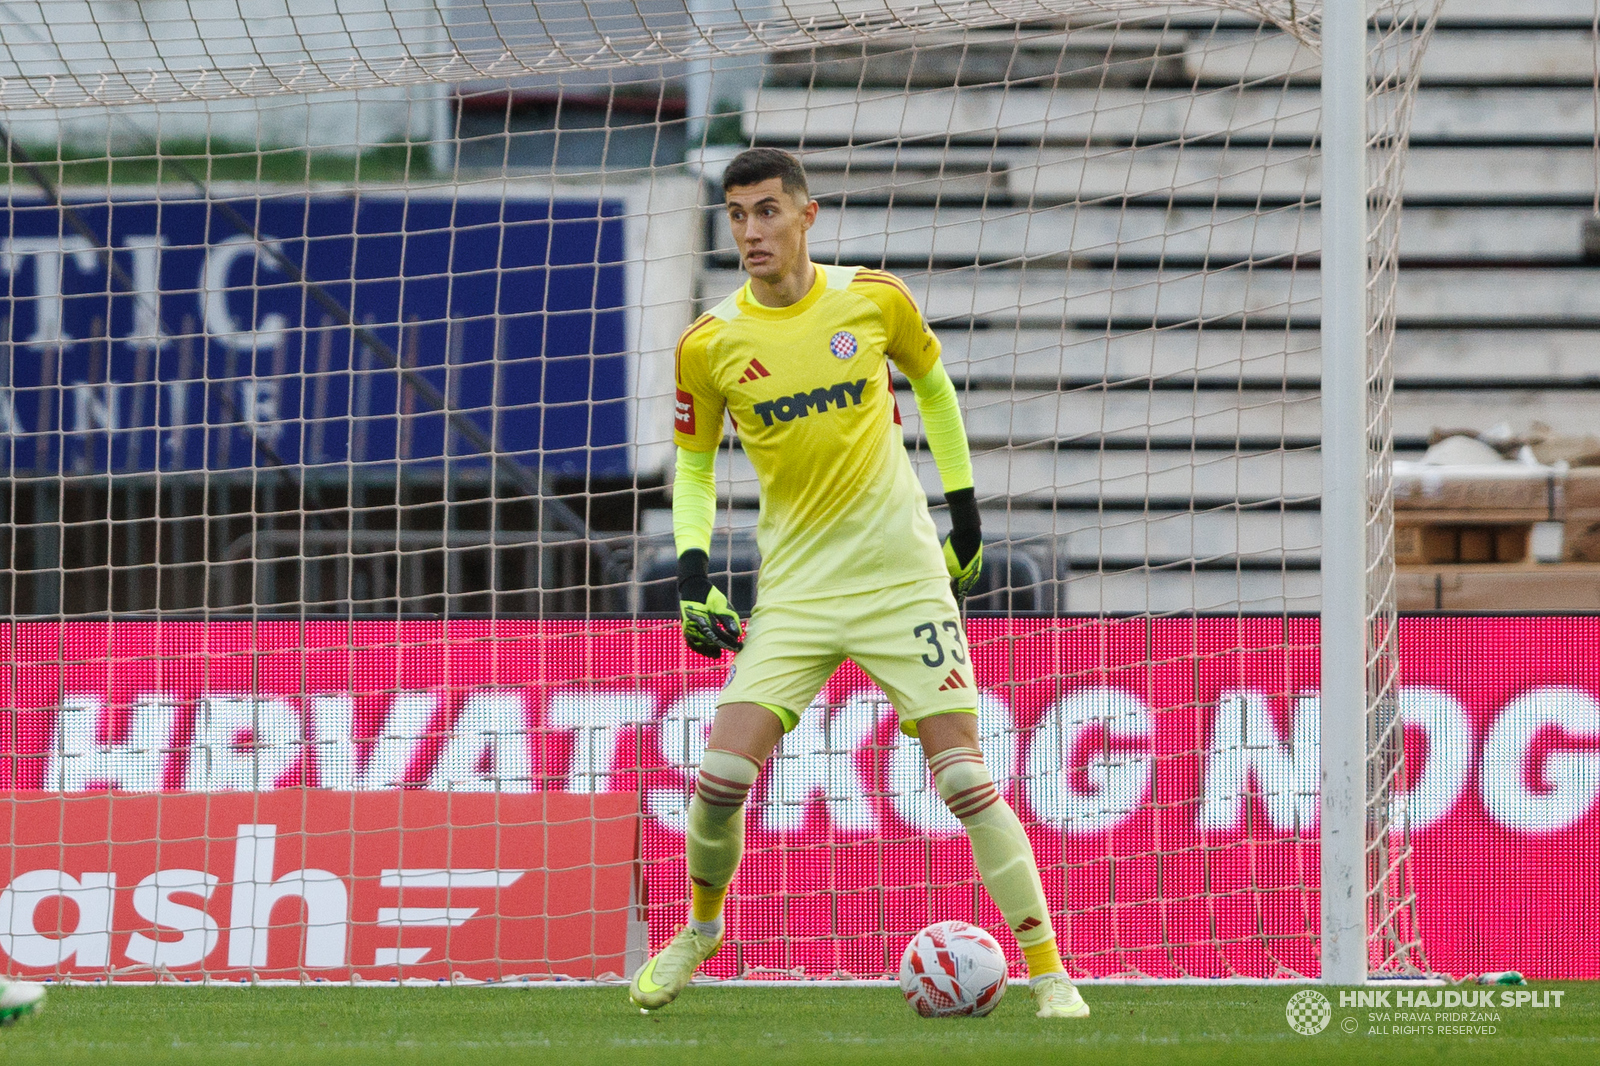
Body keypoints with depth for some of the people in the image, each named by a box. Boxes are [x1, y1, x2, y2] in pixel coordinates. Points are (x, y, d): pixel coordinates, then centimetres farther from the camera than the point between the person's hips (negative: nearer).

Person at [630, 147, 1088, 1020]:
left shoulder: (874, 300, -4)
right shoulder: (709, 344, -3)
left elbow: (934, 388, 15)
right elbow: (694, 463, 12)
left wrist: (963, 509, 15)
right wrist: (693, 570, -1)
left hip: (903, 577, -1)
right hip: (795, 588, 1)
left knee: (965, 780, -9)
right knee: (722, 776, -10)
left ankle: (1048, 974, -3)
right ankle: (700, 928, 19)